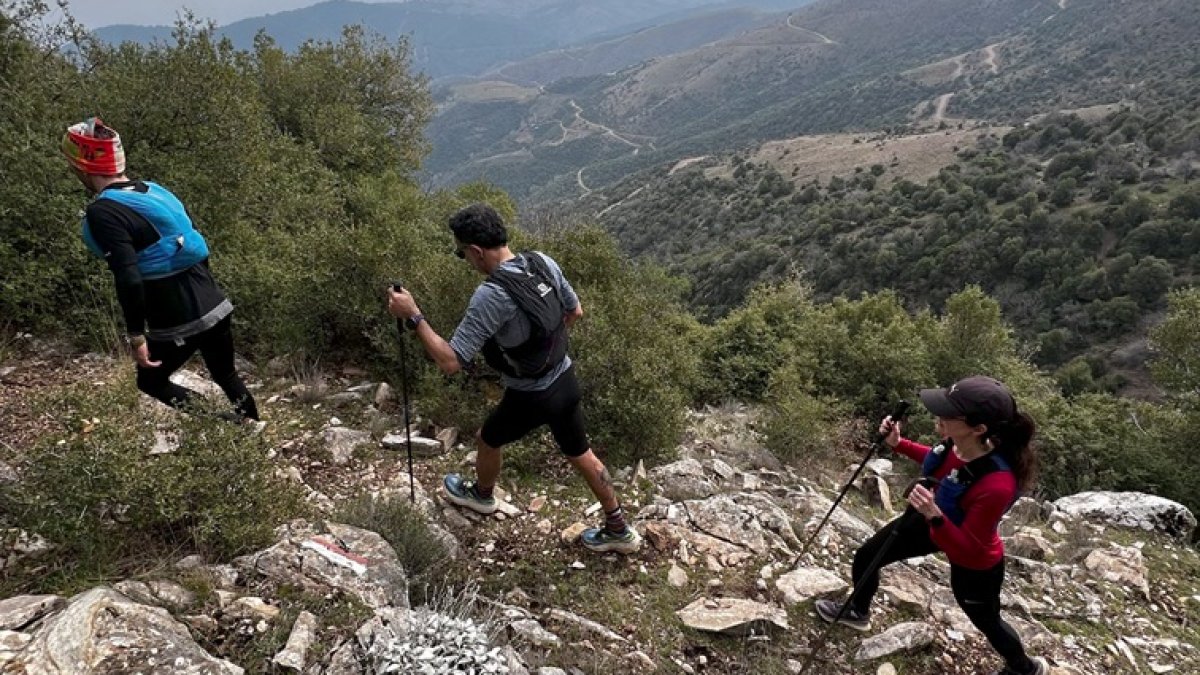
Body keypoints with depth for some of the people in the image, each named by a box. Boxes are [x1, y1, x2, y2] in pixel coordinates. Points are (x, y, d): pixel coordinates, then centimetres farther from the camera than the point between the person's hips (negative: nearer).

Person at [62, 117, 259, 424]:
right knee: (227, 377, 22)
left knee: (151, 382, 18)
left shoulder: (102, 212, -15)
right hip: (215, 307, 7)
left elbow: (128, 279, -24)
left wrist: (136, 336, -16)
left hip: (178, 324, -7)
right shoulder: (156, 190, 9)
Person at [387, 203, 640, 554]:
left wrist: (413, 317, -23)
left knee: (487, 440, 25)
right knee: (580, 453, 24)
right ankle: (619, 530, 36)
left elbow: (450, 362, -29)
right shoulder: (544, 262, -9)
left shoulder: (491, 295, -31)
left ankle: (482, 495, 56)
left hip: (530, 398, -6)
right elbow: (575, 312, 6)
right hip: (566, 380, 6)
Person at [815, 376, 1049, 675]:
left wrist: (933, 516, -47)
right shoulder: (958, 443, -24)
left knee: (986, 620, 23)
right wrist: (898, 444, -9)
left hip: (973, 561, -6)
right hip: (933, 520, 7)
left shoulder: (996, 485, -44)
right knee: (865, 558, 19)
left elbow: (966, 547, -32)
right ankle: (858, 612, 52)